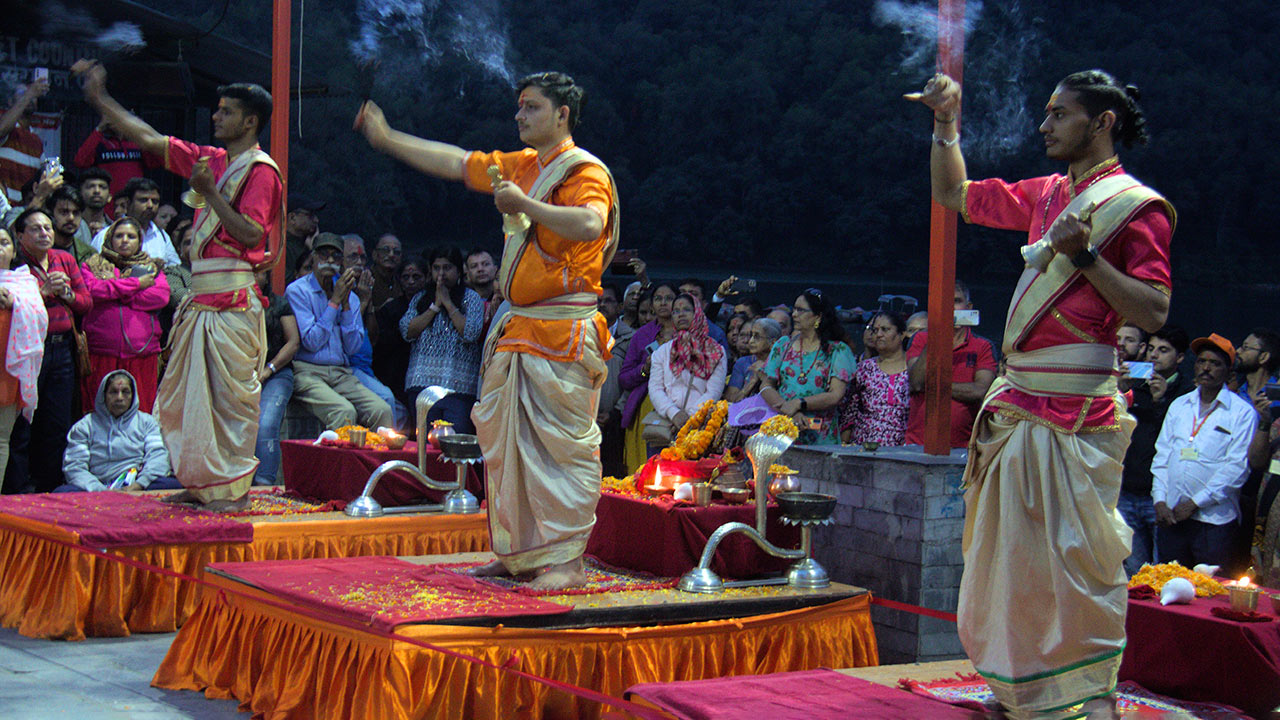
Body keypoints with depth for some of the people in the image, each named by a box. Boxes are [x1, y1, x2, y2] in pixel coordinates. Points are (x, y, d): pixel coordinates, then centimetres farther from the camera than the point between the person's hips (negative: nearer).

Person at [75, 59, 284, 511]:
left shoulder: (261, 171, -7)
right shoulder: (210, 160, 16)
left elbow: (251, 234, -17)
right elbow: (149, 139, 20)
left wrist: (210, 193, -20)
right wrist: (99, 99, 20)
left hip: (233, 300, -9)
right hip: (201, 297, 9)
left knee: (233, 394, -6)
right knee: (186, 393, 11)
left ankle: (235, 489, -3)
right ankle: (200, 483, 18)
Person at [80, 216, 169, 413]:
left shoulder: (151, 267, 19)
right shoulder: (92, 265, 16)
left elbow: (161, 297, 0)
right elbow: (92, 290, -5)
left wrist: (116, 291, -2)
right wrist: (136, 284, -3)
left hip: (142, 354, 1)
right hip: (101, 355, -1)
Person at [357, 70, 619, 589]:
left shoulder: (584, 171, -9)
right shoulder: (522, 167, 17)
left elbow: (590, 224, -29)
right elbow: (457, 163, 25)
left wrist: (525, 205, -25)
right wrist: (387, 139, 27)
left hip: (563, 336, -9)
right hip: (516, 332, 9)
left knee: (563, 446, -9)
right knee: (506, 443, 12)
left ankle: (566, 561, -6)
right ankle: (518, 552, 21)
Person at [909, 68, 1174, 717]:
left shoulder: (1136, 206, -7)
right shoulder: (1046, 195, 15)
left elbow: (1153, 312, -16)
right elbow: (954, 195, 28)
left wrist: (1085, 255, -23)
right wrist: (946, 123, 18)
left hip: (1079, 411, -8)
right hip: (1018, 402, 8)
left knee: (1080, 547, -8)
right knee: (1008, 543, 12)